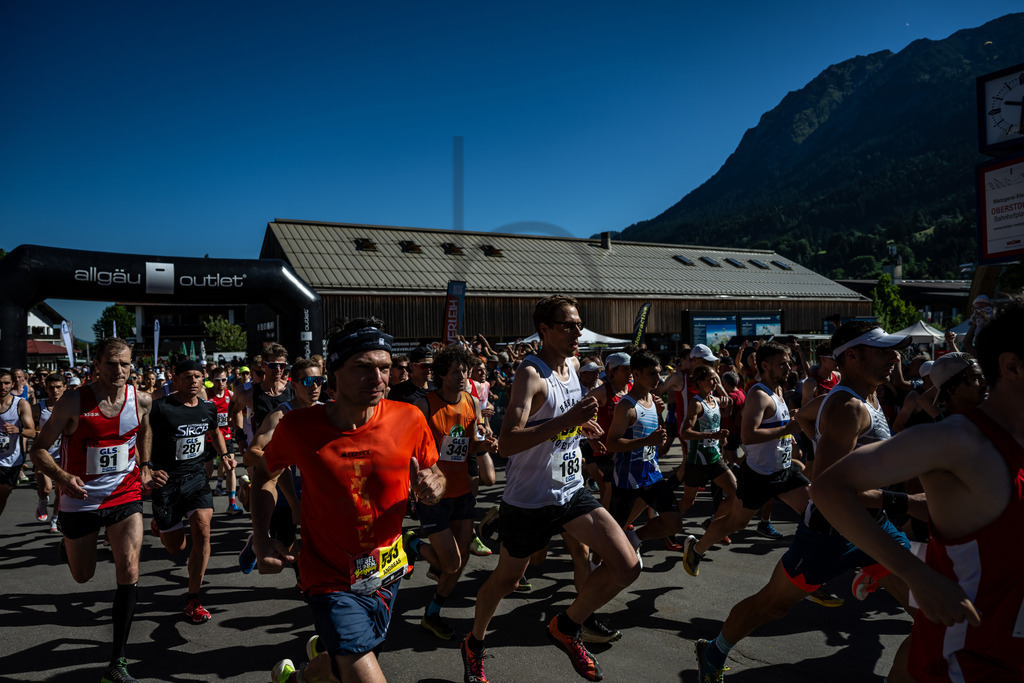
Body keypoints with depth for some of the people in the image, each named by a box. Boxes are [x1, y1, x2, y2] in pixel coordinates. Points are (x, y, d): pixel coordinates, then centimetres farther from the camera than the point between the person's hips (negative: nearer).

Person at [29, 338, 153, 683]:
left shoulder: (141, 400, -7)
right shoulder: (74, 402, -16)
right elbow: (39, 449, -10)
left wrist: (144, 465, 2)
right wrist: (62, 477, -29)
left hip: (125, 494, 1)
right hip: (80, 497, -1)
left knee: (129, 570, -13)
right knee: (82, 576, 17)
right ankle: (67, 541, 56)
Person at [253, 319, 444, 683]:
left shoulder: (409, 419, -15)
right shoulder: (297, 426, -17)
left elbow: (433, 474, 0)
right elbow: (265, 474, 3)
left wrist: (433, 485, -24)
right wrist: (261, 539, -9)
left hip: (386, 573, 4)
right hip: (331, 580, -3)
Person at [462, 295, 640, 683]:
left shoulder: (572, 364, 5)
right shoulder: (531, 374, -21)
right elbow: (507, 443, -34)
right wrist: (565, 420, -40)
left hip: (571, 491, 7)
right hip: (529, 499, -6)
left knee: (628, 566, -5)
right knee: (506, 579, 13)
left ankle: (566, 627, 17)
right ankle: (474, 644, 42)